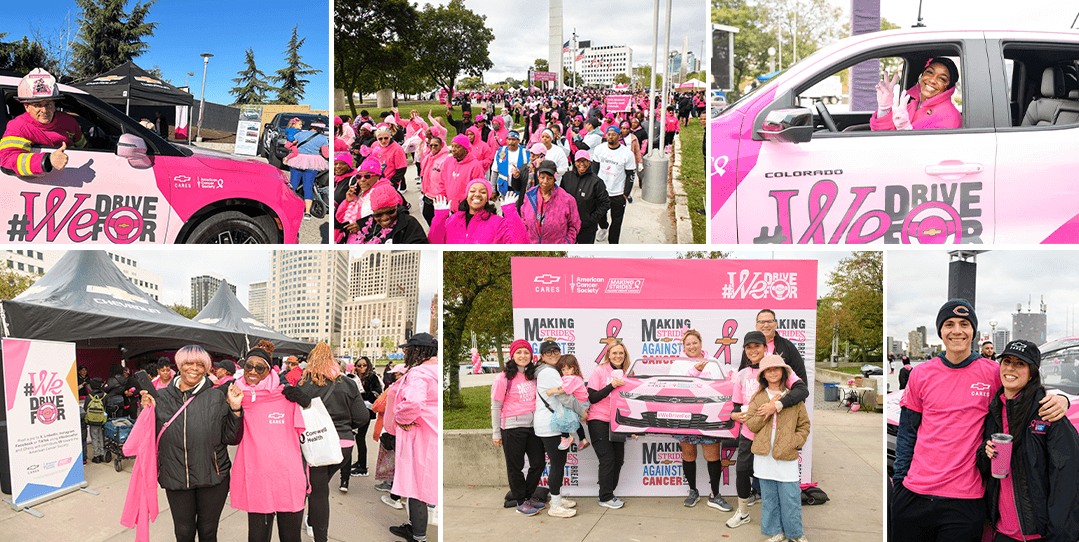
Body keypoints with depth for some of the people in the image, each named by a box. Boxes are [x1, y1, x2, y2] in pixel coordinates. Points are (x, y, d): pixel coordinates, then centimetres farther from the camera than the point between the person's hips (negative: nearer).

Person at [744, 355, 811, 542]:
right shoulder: (757, 397, 8)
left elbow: (804, 424, 11)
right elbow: (750, 424, 1)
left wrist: (796, 441, -6)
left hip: (787, 456, -1)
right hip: (764, 455, 2)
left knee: (790, 497, 0)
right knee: (768, 497, 8)